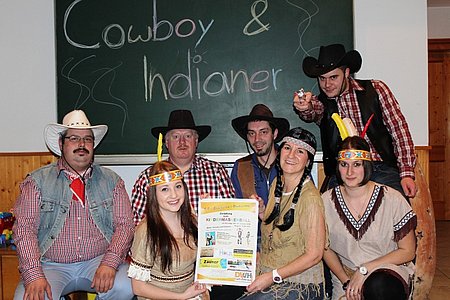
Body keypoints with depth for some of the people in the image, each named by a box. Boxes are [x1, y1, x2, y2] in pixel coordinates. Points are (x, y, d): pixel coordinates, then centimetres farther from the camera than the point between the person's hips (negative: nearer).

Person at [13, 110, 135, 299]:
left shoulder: (111, 181, 8)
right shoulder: (37, 181, 4)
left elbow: (124, 224, 0)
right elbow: (24, 227, -3)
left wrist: (109, 263, -16)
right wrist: (34, 275, -17)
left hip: (99, 261, 0)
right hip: (51, 265, 0)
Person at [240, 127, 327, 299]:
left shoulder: (310, 198, -18)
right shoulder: (277, 183, 6)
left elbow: (314, 254, -17)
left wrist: (273, 276, -18)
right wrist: (261, 212, 0)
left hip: (299, 285, -6)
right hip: (266, 276, 6)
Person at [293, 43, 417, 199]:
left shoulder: (375, 89, 7)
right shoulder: (321, 103, 10)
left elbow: (399, 130, 5)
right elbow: (311, 113, -15)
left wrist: (407, 173, -3)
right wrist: (304, 107, -40)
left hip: (382, 170, -1)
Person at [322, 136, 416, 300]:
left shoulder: (392, 199, -9)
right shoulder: (327, 201, -2)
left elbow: (407, 251, -3)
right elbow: (326, 249, 5)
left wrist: (364, 269, -12)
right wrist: (346, 280, -10)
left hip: (390, 270, -2)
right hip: (344, 276, 2)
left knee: (377, 286, -33)